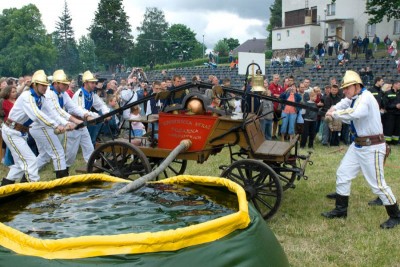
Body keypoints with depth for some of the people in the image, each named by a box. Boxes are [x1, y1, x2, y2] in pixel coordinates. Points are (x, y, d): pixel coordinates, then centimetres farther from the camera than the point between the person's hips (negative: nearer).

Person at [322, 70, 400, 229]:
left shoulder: (365, 97, -21)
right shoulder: (354, 98, 9)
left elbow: (355, 113, -38)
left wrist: (334, 114, -27)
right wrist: (334, 109, -12)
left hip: (372, 147, -9)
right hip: (358, 145, 9)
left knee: (377, 183, -3)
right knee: (342, 174, 9)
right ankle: (340, 210, 20)